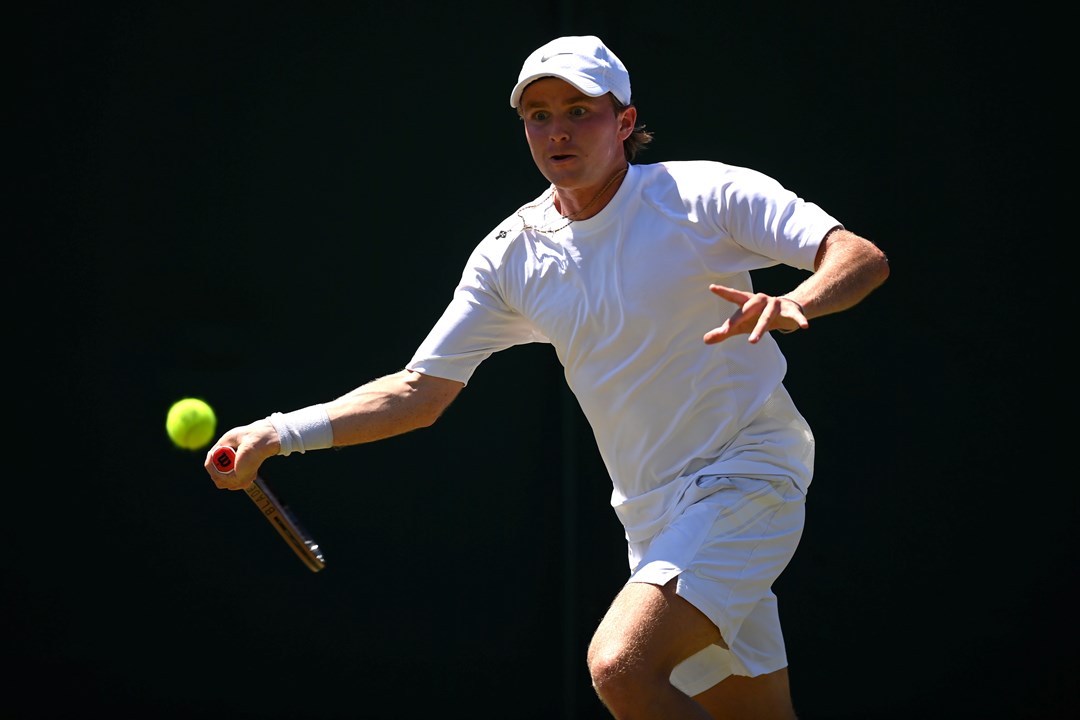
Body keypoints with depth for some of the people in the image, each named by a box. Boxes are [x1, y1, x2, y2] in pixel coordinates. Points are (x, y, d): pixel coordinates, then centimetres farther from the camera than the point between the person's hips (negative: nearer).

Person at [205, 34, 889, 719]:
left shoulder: (705, 193, -9)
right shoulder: (512, 253, 4)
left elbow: (863, 256, -15)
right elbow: (421, 390, 6)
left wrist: (794, 304, -37)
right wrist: (278, 434, -6)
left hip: (747, 477, -6)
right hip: (654, 520, 6)